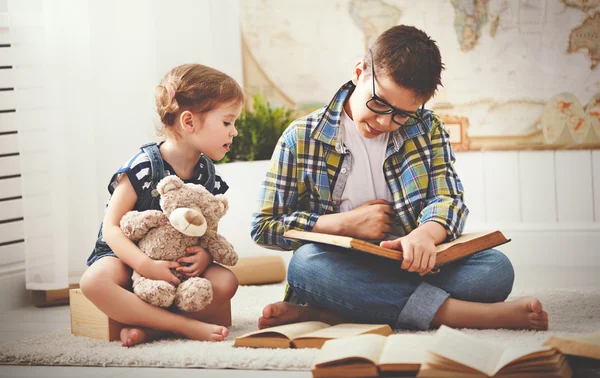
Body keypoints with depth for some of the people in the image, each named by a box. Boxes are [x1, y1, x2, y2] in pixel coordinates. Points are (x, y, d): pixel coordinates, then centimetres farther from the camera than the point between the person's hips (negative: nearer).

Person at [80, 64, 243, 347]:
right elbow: (112, 227, -17)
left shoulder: (207, 175, 2)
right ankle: (186, 326, -36)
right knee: (94, 281, -38)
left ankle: (148, 328, -28)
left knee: (226, 281, -23)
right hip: (128, 257, -5)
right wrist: (146, 266, -32)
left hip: (182, 264, 5)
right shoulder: (144, 167, -17)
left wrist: (205, 254, -19)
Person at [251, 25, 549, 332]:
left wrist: (425, 233, -28)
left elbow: (448, 198, -3)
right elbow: (264, 227, 1)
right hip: (340, 272, -2)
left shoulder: (426, 129, 9)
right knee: (305, 263, -36)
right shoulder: (302, 138, 1)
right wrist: (347, 223, -11)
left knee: (497, 269, -25)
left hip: (411, 267, 2)